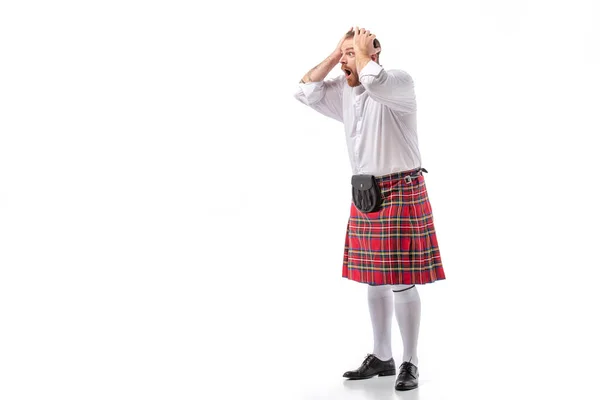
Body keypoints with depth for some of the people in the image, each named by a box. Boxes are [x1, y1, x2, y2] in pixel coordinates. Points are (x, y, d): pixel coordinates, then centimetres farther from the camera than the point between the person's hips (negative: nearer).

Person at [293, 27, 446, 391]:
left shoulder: (400, 82, -11)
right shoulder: (344, 91, 11)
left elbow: (373, 80, -32)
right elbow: (306, 92, 9)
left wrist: (362, 49, -13)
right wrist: (333, 54, 4)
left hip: (401, 192, -7)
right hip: (365, 194, 8)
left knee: (402, 282, -4)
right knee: (374, 280, 13)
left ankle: (410, 363, 9)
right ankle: (381, 357, 25)